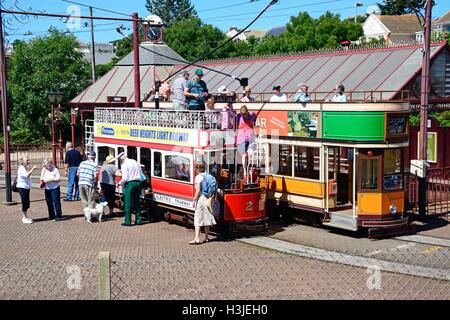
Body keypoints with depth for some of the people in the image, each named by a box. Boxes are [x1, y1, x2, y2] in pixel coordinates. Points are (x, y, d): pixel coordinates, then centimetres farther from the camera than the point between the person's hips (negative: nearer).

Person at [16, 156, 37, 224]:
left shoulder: (26, 168, 14)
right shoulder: (21, 168, -15)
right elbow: (27, 175, -31)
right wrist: (32, 169, -34)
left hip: (26, 187, 9)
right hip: (22, 187, -9)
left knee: (27, 203, 12)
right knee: (24, 203, -6)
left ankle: (25, 217, 22)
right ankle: (25, 218, 0)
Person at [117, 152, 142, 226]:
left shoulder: (124, 165, -10)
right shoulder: (134, 161, 12)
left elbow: (125, 178, -15)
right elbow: (140, 172, 13)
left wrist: (120, 183, 0)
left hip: (129, 184, -7)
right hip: (138, 183, 7)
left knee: (128, 203, 0)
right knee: (137, 203, 14)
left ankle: (128, 222, 1)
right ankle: (138, 220, 16)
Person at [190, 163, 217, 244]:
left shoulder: (198, 177, -7)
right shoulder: (210, 177, 11)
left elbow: (198, 190, -14)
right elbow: (215, 190, 9)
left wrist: (194, 200, -8)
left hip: (201, 198, -6)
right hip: (209, 199, 6)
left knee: (197, 219, -4)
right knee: (207, 217, 14)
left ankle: (197, 238, -11)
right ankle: (206, 237, 20)